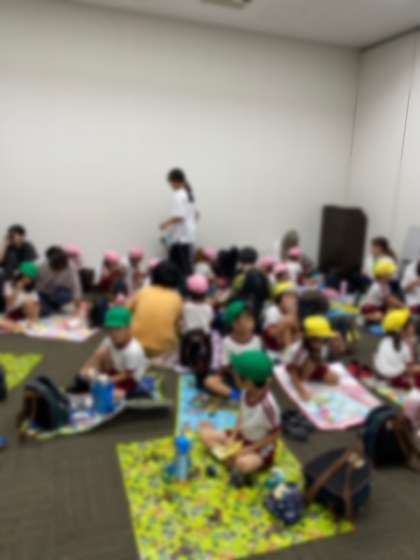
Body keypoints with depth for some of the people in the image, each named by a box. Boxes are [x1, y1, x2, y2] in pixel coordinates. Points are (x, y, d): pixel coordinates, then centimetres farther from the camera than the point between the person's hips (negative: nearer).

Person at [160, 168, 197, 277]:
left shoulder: (178, 195, -14)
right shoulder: (189, 193, 14)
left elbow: (179, 217, -21)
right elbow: (195, 214, 21)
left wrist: (166, 223, -8)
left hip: (179, 236, -9)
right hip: (189, 235, 9)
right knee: (187, 265, 10)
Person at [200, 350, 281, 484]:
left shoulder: (268, 405, -33)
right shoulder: (246, 392, -13)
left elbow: (275, 435, -20)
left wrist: (247, 450, -20)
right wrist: (232, 437, -9)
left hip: (261, 449, -7)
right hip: (242, 439, 7)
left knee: (243, 464, -39)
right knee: (205, 430, -4)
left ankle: (236, 463, -4)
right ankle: (230, 461, -13)